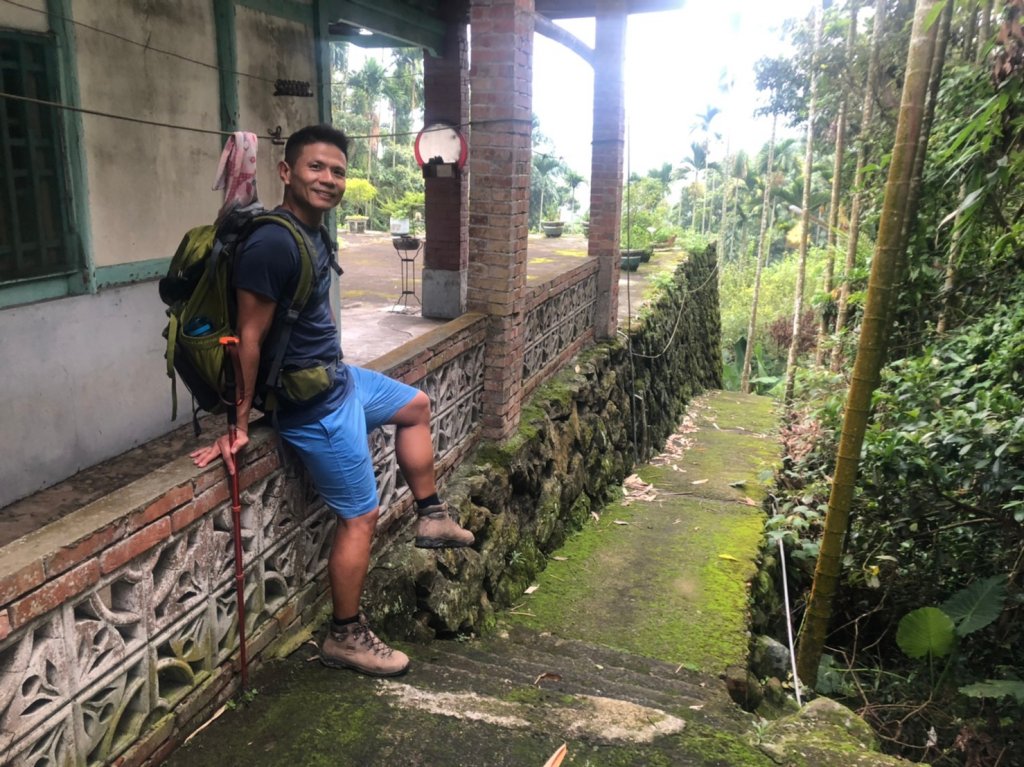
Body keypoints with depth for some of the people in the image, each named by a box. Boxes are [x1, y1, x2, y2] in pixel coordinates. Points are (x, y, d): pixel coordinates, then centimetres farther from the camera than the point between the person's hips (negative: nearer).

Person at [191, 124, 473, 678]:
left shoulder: (313, 233, 6)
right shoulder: (272, 243, -24)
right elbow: (249, 337, -23)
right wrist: (239, 425, -18)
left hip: (341, 376, 10)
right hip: (313, 403, -10)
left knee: (416, 405, 25)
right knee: (361, 517, -1)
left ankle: (430, 517, 35)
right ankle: (346, 637, 16)